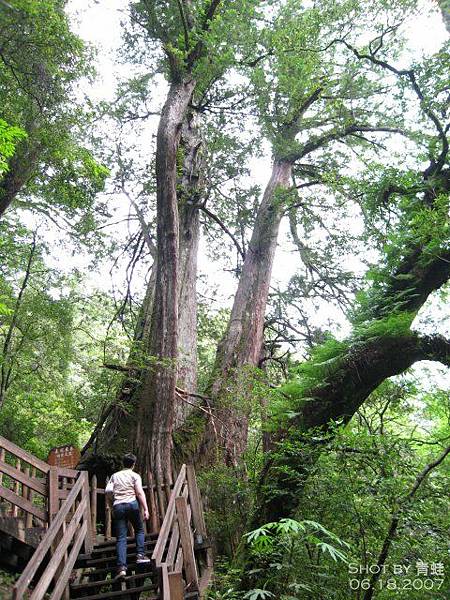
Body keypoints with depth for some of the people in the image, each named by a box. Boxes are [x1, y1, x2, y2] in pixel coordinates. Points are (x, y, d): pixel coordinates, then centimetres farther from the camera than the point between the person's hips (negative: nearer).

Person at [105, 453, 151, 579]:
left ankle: (122, 567, -10)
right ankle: (141, 555, 10)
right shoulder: (135, 475, 7)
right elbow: (140, 493, -4)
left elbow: (108, 491, 6)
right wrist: (145, 509, -6)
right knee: (139, 530, 21)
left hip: (118, 506, 2)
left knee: (121, 537, 0)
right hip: (132, 504, -2)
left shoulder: (115, 476, 17)